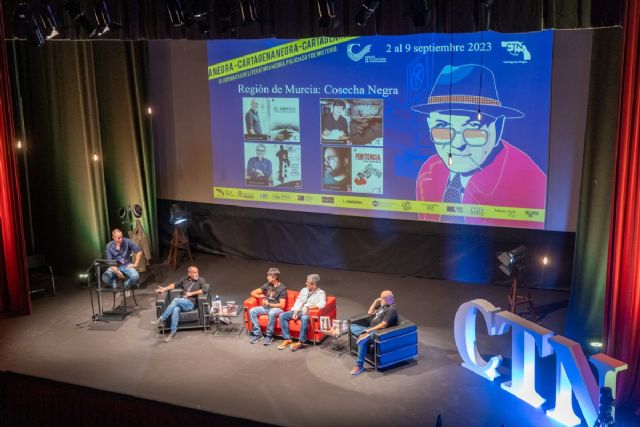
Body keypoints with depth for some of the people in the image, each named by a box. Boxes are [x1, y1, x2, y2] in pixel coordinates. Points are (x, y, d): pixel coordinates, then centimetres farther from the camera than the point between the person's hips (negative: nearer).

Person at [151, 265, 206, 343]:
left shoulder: (201, 280, 6)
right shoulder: (185, 280, 20)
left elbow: (204, 290, -9)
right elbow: (175, 285, 20)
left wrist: (191, 293, -9)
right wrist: (164, 289, 6)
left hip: (190, 303, -4)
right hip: (180, 303, 4)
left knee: (176, 300, -31)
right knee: (175, 310, -32)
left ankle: (161, 319, -27)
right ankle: (173, 332, -33)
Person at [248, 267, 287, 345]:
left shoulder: (282, 288, -8)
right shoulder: (267, 285, 9)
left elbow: (282, 305, -13)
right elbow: (253, 293, 13)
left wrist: (269, 304, -17)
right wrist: (259, 296, -6)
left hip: (276, 308, -6)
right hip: (266, 307, 6)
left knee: (271, 313, -41)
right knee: (252, 311, -20)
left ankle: (269, 336, -26)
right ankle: (257, 334, -14)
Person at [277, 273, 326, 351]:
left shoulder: (321, 293, -3)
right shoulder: (304, 290, 17)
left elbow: (322, 304, -21)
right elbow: (298, 301, 12)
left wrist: (307, 307, -27)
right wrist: (295, 312, -6)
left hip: (309, 313, -6)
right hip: (299, 311, 6)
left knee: (304, 318, -41)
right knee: (282, 315, -15)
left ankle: (301, 342, -31)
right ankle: (287, 339, -14)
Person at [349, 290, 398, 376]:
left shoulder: (391, 310, -15)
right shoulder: (382, 306, 16)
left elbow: (383, 325, -22)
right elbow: (370, 313, 24)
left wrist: (369, 330, -22)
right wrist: (375, 302, 11)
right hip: (371, 329, 10)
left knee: (363, 340, -34)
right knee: (352, 326, 2)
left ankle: (359, 366, -31)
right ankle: (363, 334, -27)